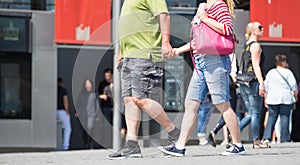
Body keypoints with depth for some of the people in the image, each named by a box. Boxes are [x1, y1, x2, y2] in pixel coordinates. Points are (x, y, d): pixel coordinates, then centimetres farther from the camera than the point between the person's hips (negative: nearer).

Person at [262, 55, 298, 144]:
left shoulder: (270, 72, 11)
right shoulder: (287, 72, 0)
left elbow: (266, 87, 12)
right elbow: (294, 86, -2)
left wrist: (266, 100, 17)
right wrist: (295, 95, 12)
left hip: (272, 99, 3)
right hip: (286, 98, -3)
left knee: (271, 117, 3)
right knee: (285, 117, -1)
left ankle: (267, 137, -9)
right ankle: (285, 139, -2)